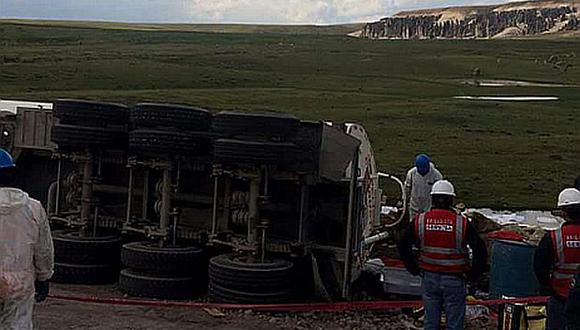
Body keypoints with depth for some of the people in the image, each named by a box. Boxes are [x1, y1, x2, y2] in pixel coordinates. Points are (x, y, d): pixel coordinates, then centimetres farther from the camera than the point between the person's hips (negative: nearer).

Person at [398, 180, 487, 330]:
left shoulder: (420, 221, -4)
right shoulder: (462, 223, -12)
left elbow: (403, 246, 2)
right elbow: (480, 251, -12)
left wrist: (414, 269, 10)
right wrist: (473, 274, 1)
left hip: (429, 278, 3)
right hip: (454, 280, -2)